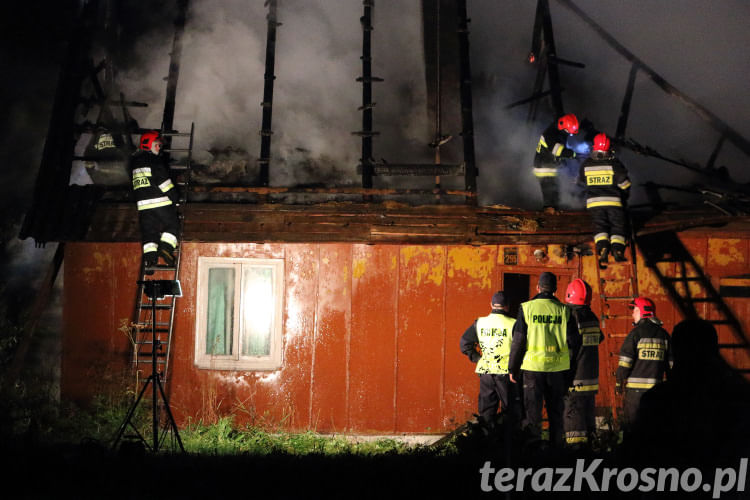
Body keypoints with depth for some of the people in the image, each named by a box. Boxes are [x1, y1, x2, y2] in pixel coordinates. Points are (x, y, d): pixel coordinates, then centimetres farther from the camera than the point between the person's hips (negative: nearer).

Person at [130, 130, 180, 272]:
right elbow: (163, 180, -13)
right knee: (172, 224, 7)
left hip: (142, 204, 6)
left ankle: (149, 257, -9)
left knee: (148, 231, 5)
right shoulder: (154, 161, -8)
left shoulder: (135, 161, 15)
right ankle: (166, 247, -13)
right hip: (160, 202, -6)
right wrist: (174, 197, -5)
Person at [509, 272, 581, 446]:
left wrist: (513, 369, 3)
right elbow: (574, 342, 0)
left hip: (532, 366, -2)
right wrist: (571, 367, 14)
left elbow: (518, 341, -4)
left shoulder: (526, 308, -5)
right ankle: (556, 444, 17)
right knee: (555, 410, 14)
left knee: (533, 411, 5)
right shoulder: (563, 310, 0)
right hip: (557, 367, 2)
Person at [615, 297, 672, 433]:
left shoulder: (636, 333, -7)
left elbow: (625, 361, -10)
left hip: (635, 387, -5)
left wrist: (619, 381, 0)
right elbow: (671, 362, 11)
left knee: (630, 422, 2)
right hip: (655, 386, 5)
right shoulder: (663, 334, 8)